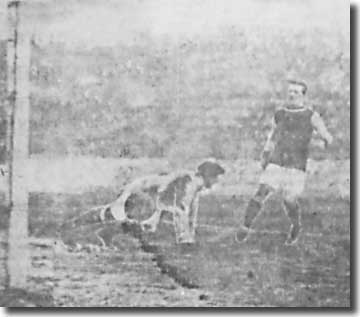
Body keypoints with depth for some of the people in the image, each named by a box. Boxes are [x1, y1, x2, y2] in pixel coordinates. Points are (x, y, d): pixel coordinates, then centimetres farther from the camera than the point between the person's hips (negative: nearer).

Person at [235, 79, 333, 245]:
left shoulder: (311, 116, -1)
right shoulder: (279, 114, 9)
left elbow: (326, 135, -9)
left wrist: (327, 139, -33)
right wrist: (265, 155, 12)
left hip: (296, 168, -2)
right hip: (275, 164, 2)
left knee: (290, 202, 2)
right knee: (261, 194, -11)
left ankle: (296, 226, 33)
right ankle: (245, 228, -2)